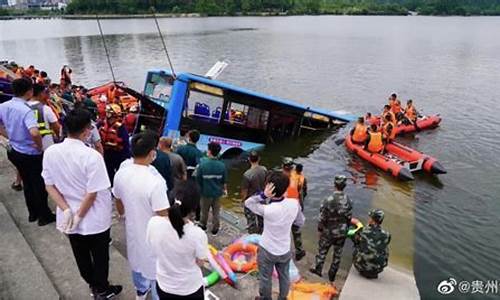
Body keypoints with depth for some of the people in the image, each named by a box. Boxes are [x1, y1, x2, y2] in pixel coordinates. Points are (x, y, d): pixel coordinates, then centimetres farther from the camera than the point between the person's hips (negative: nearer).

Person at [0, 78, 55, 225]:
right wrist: (40, 146, -23)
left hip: (15, 151, 8)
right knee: (39, 184, 9)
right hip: (31, 154, -7)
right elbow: (34, 133, -41)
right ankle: (44, 216, 21)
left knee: (27, 183, 22)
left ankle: (33, 213, 35)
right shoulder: (26, 110, -27)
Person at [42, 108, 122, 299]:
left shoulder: (50, 152, -10)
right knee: (100, 256, 18)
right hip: (95, 219, -5)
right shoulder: (92, 156, -26)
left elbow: (49, 186, -3)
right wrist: (79, 216, -11)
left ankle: (93, 284, 49)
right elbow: (92, 193, -24)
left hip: (68, 218, 5)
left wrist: (66, 210, -6)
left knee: (81, 255, 25)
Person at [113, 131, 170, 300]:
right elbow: (163, 216, -27)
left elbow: (119, 203, 4)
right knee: (155, 265, 16)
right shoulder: (155, 181, -34)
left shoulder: (121, 173, -13)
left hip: (133, 228, 7)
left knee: (137, 258, 29)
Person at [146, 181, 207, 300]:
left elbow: (152, 247, -3)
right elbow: (200, 262, -14)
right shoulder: (197, 234, -32)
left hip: (163, 286, 3)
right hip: (190, 289, -2)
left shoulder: (153, 223, -22)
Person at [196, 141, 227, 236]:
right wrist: (224, 189, 16)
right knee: (216, 212, 17)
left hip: (206, 192, -1)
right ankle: (215, 229, 27)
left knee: (204, 210, 21)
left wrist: (201, 188, 6)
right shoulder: (222, 165, -14)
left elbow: (198, 179, -14)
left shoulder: (202, 164, -22)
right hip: (217, 192, 1)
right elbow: (224, 180, -3)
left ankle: (203, 225, 41)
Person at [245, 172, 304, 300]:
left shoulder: (267, 210, -32)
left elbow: (248, 203, -15)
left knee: (265, 278, 23)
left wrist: (263, 195, -29)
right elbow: (300, 222, -3)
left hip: (267, 250, -3)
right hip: (285, 250, 4)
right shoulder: (294, 204, -21)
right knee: (284, 277, 27)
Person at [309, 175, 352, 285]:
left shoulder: (328, 201, -25)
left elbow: (322, 218, -17)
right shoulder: (348, 200, -11)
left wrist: (320, 230, -1)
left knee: (322, 250, 18)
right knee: (338, 253, 18)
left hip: (329, 232, -4)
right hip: (342, 232, 4)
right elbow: (349, 217, -1)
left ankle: (318, 269, 34)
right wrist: (346, 228, 15)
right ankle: (332, 276, 31)